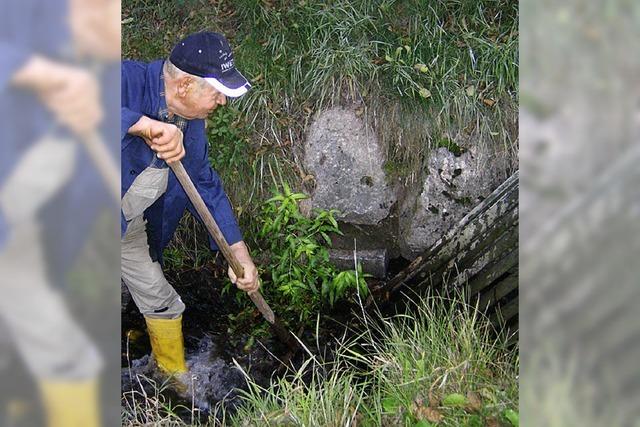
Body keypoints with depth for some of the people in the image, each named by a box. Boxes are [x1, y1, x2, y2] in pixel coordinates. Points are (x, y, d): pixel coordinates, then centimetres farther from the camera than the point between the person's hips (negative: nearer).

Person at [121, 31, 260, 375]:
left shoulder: (190, 122, -3)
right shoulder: (128, 81, -29)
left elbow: (205, 185, 9)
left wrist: (238, 251, 7)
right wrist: (147, 125, -55)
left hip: (127, 224, 8)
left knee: (159, 300, 17)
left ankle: (176, 377, 38)